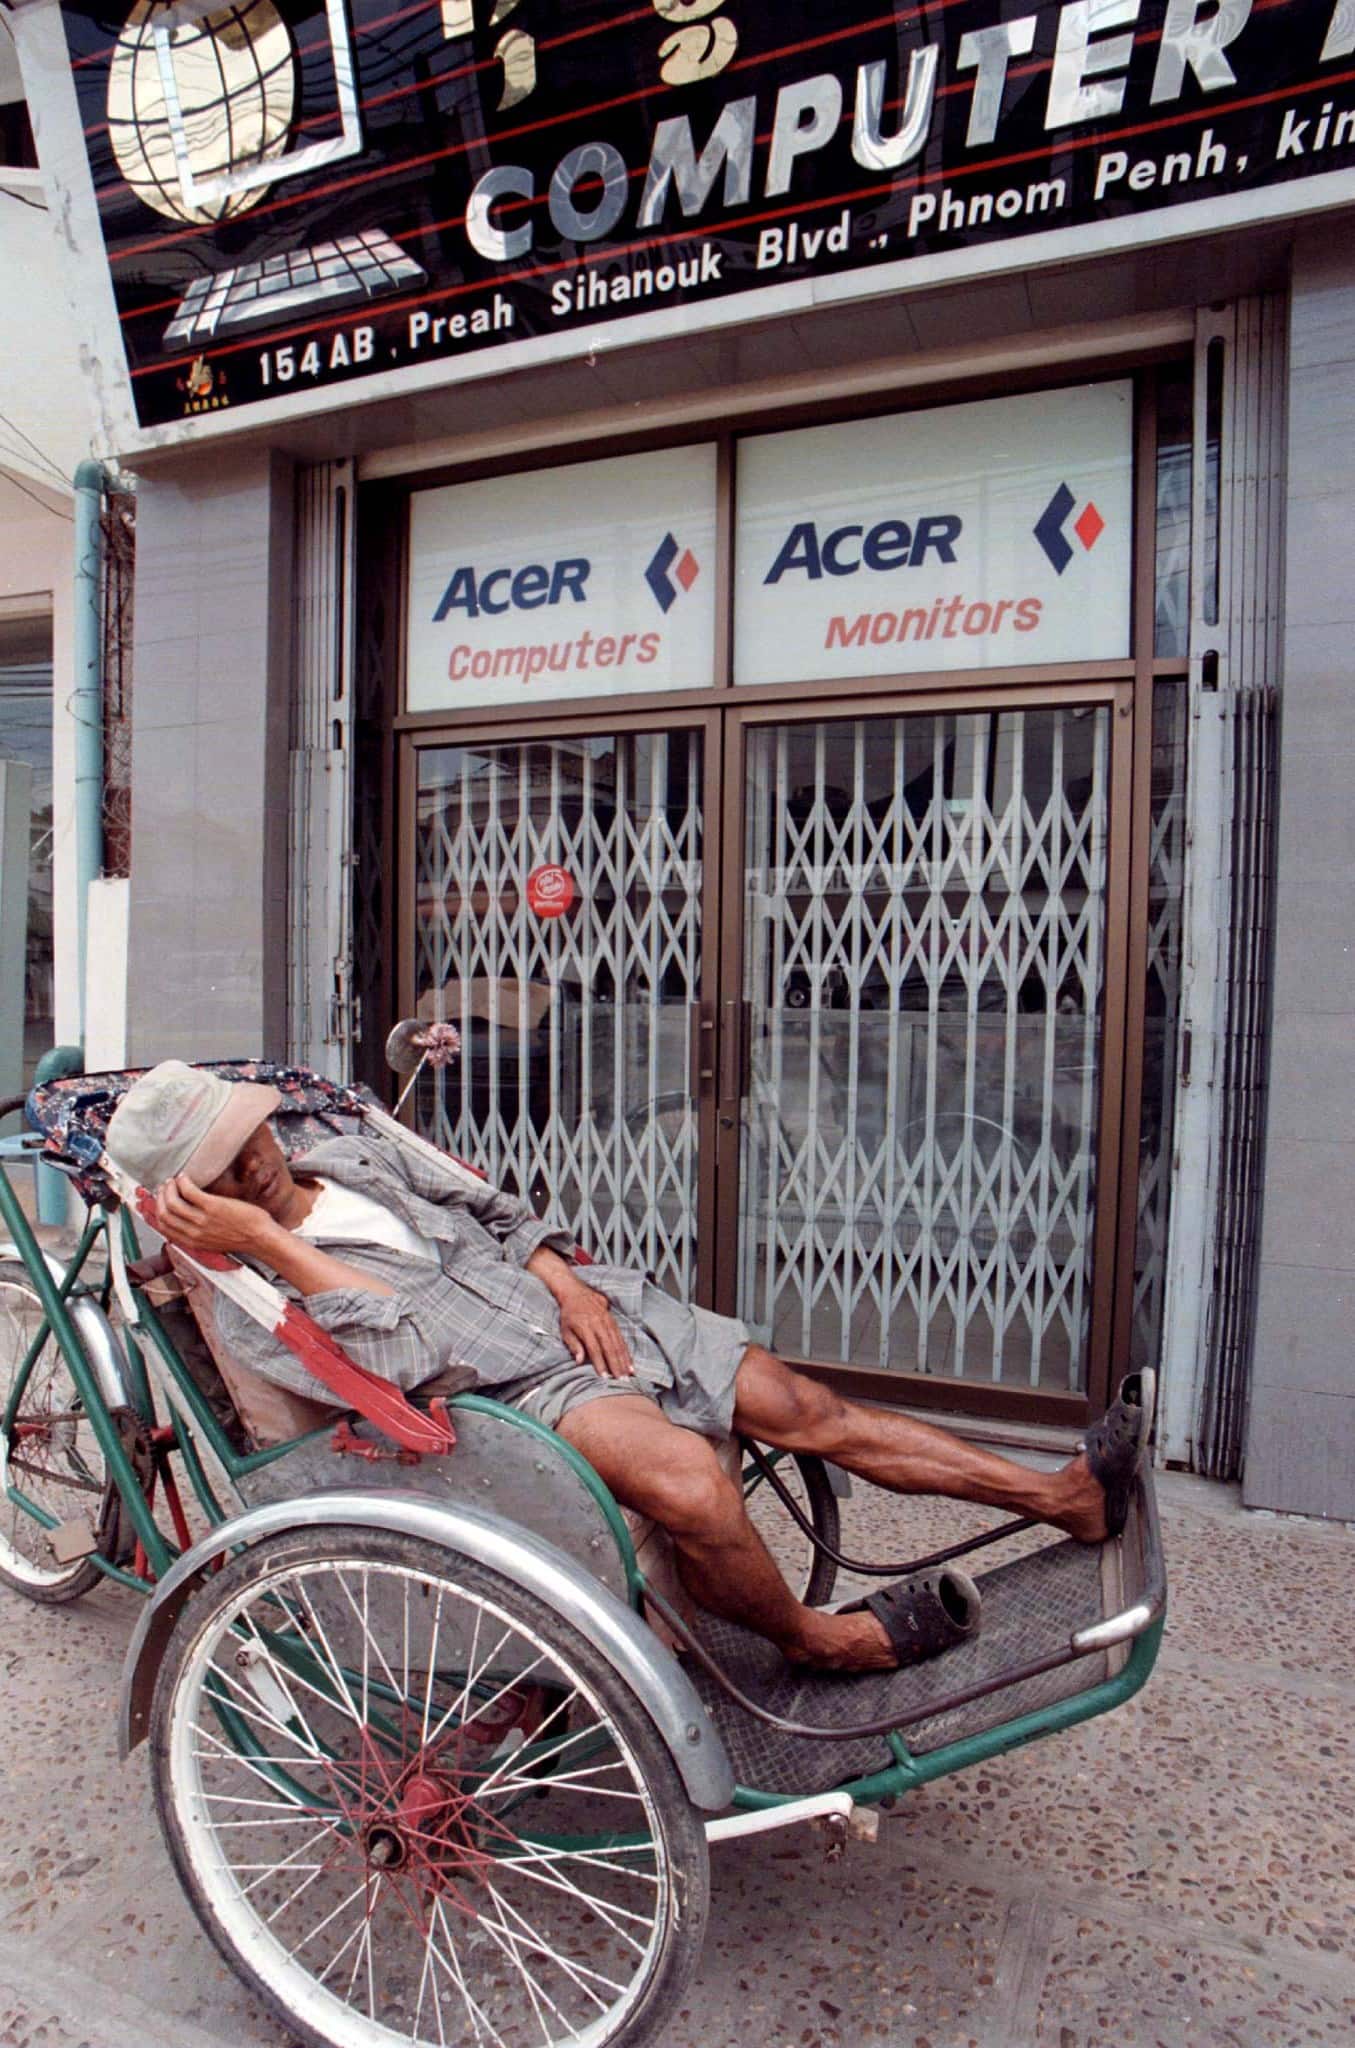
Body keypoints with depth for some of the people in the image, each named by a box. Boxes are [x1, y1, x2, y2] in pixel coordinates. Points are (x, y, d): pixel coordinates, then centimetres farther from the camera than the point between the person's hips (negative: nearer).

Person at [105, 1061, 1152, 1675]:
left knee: (816, 1413, 0)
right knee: (689, 1480, -33)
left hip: (593, 1314, 6)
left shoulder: (349, 1156, 13)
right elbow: (397, 1355, -20)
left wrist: (567, 1281, 0)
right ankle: (817, 1641, -3)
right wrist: (267, 1241, -23)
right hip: (524, 1391, -6)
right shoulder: (253, 1302, -5)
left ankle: (1070, 1496, 8)